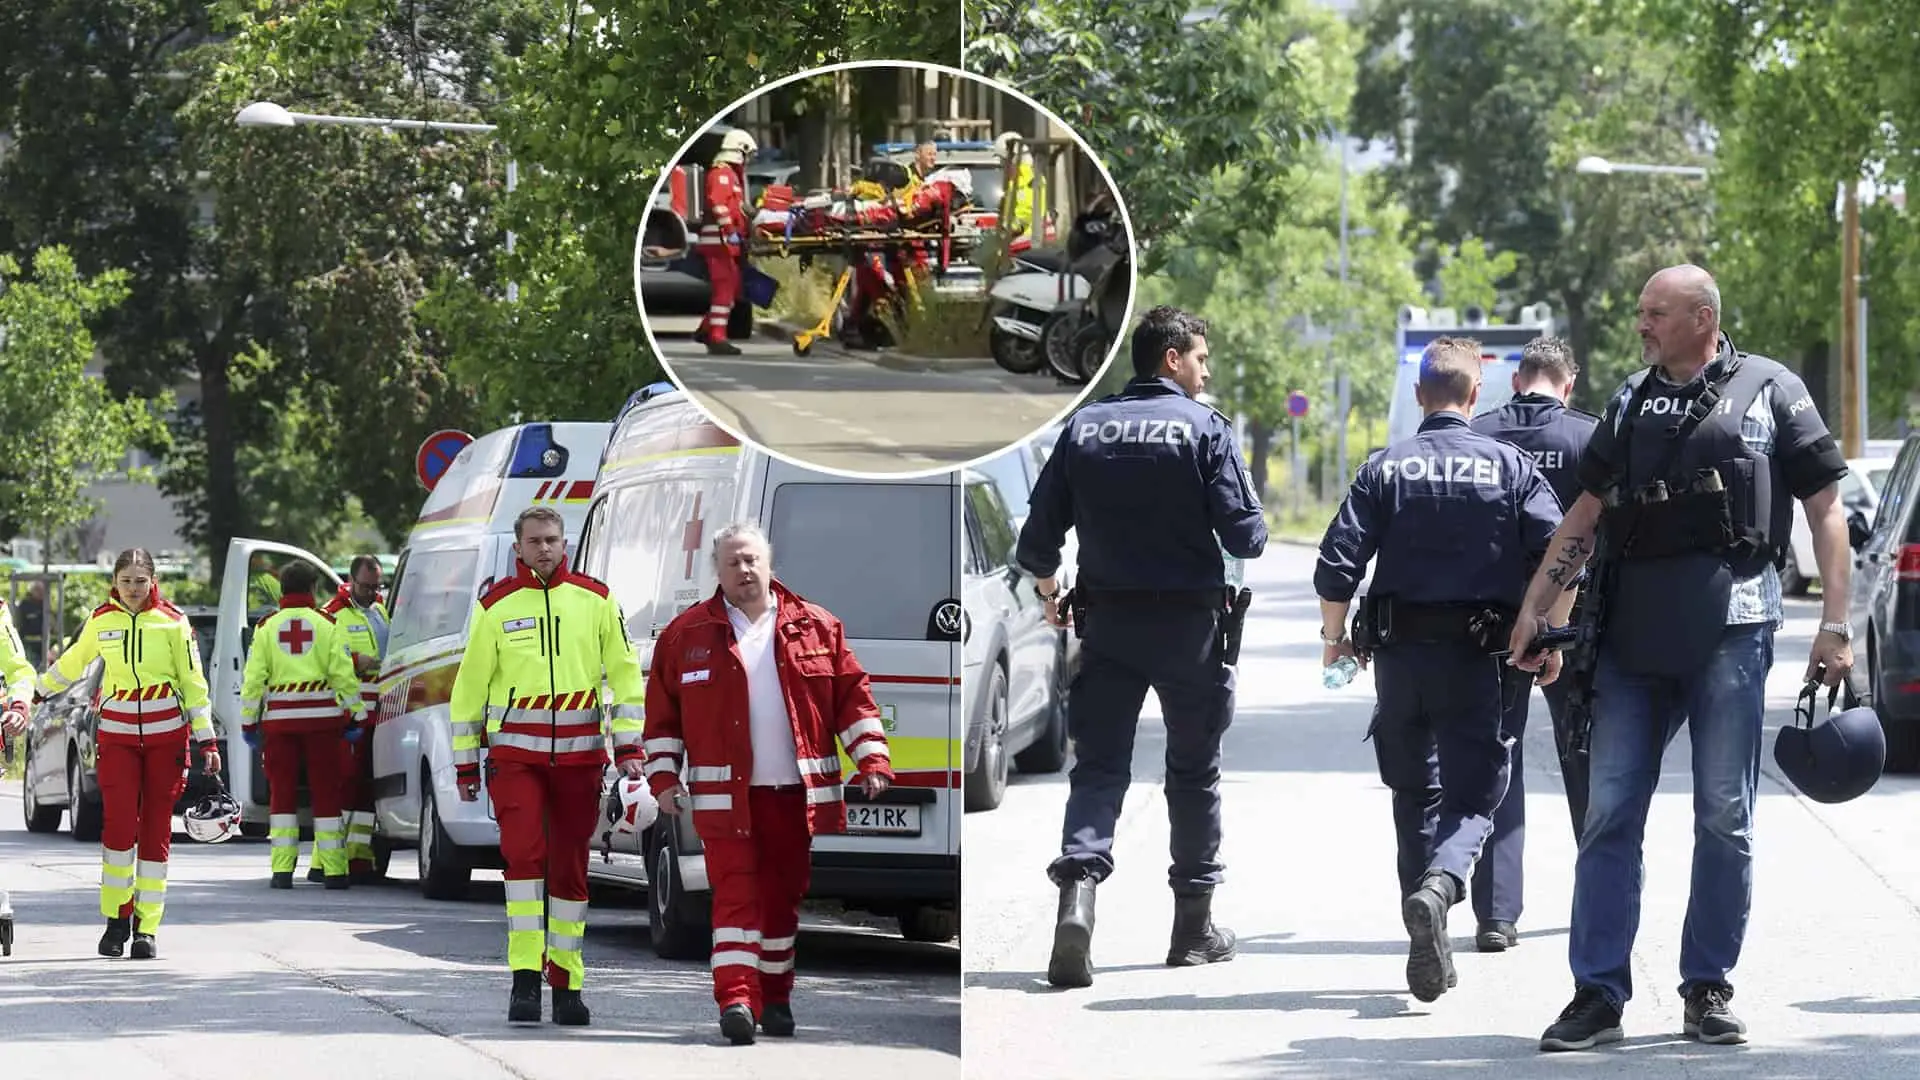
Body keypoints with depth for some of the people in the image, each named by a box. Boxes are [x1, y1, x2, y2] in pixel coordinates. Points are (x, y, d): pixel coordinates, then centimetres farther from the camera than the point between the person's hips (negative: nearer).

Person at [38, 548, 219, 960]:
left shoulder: (172, 621, 0)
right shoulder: (100, 621, 4)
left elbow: (194, 683, 2)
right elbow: (70, 665, 22)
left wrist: (207, 742, -1)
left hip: (166, 736, -1)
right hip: (117, 734, 1)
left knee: (156, 829, -1)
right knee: (119, 824, -13)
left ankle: (147, 928, 4)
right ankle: (116, 919, -1)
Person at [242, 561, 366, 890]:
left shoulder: (267, 627, 4)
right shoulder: (327, 624, 1)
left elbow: (253, 679, 2)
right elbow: (344, 674, -3)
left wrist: (248, 722, 8)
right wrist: (356, 715, 4)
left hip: (279, 717, 1)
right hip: (322, 715, -1)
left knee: (282, 793, 6)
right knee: (326, 793, 4)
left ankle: (282, 870, 1)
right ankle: (333, 871, 3)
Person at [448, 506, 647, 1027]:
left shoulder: (595, 599, 6)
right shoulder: (496, 606, 4)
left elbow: (624, 673, 8)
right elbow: (469, 685, 8)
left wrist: (627, 745, 1)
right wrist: (465, 762, 8)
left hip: (579, 754, 2)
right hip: (515, 752, -2)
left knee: (570, 866, 6)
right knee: (524, 853, -17)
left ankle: (566, 982, 13)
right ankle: (525, 976, -15)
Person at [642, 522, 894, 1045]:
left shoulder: (816, 628, 6)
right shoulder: (687, 636, 4)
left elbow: (853, 698, 6)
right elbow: (663, 714, 7)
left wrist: (873, 761, -2)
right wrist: (663, 777, 1)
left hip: (799, 792, 2)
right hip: (726, 795, -2)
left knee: (784, 897, 9)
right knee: (736, 893, -11)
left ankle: (775, 998, 19)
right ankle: (736, 998, -18)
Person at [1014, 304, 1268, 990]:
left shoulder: (1085, 428, 3)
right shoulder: (1203, 428, -7)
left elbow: (1038, 540, 3)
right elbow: (1245, 535, -12)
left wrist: (1049, 592, 23)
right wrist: (1252, 527, 12)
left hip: (1108, 620, 2)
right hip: (1190, 623, -2)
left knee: (1099, 767, 2)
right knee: (1193, 772, 11)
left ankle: (1078, 889, -23)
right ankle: (1194, 926, 17)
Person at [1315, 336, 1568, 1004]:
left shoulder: (1387, 468, 1)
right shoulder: (1509, 466, 1)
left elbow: (1337, 566, -6)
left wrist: (1334, 637, 11)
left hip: (1399, 652, 2)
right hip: (1476, 652, -2)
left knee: (1414, 792, 15)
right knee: (1473, 794, 3)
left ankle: (1429, 952, 15)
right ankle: (1439, 886, -28)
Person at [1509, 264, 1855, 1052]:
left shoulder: (1770, 392, 3)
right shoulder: (1630, 403, 15)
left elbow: (1825, 509, 2)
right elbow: (1587, 513, 22)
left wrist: (1835, 625, -4)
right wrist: (1534, 607, 16)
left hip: (1730, 624, -4)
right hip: (1633, 629, 4)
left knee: (1724, 817, 0)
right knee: (1609, 813, -1)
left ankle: (1708, 987, 10)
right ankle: (1598, 993, 2)